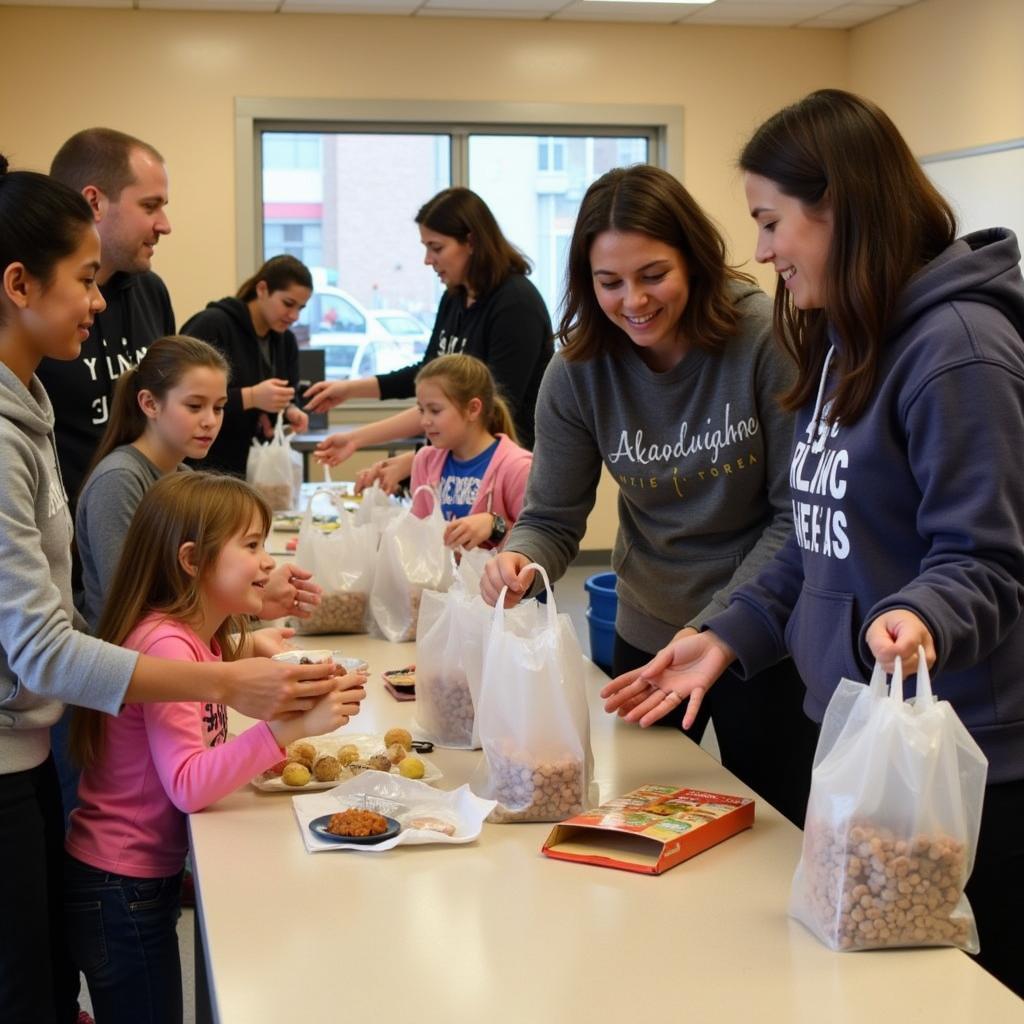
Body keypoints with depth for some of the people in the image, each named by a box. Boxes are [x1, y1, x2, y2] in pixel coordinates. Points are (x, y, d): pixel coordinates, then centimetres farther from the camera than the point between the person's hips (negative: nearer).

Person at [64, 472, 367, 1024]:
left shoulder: (202, 639, 6)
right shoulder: (165, 644, -22)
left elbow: (203, 753, 5)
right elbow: (187, 786, -30)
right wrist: (290, 726, -35)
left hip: (152, 877, 9)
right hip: (120, 889, -9)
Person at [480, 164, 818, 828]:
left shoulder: (765, 339, -20)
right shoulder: (579, 369, -10)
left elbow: (798, 514, -16)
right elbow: (552, 518, -5)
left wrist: (714, 626, -22)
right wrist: (521, 560, -28)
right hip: (647, 635, 4)